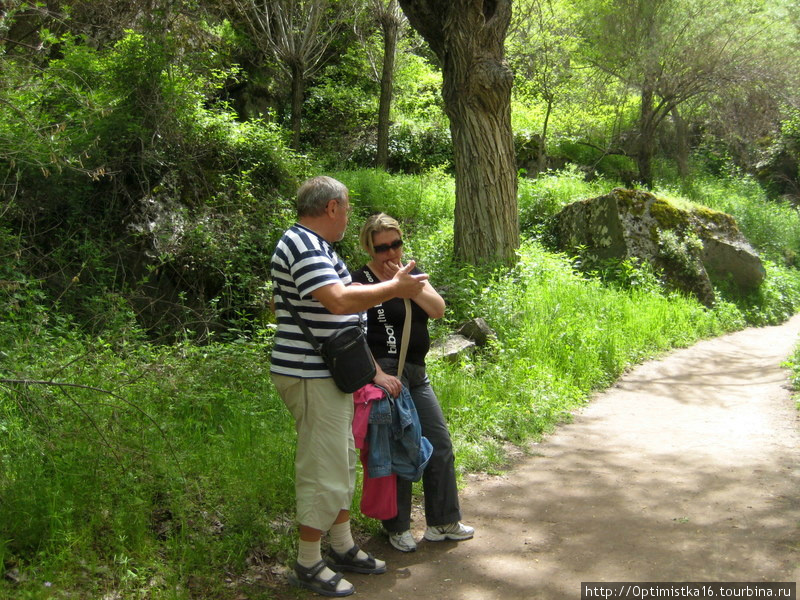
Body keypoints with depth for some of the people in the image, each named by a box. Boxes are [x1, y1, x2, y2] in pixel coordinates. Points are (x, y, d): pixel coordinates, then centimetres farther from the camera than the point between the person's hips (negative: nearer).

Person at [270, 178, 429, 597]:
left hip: (329, 373, 11)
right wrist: (394, 287, -21)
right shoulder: (303, 246, -19)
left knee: (341, 464, 18)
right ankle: (308, 565, 9)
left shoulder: (313, 244, 16)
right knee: (323, 469, -4)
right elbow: (340, 300, -31)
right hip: (311, 376, -11)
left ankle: (343, 548, 30)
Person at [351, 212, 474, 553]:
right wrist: (376, 373, -26)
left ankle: (443, 523, 25)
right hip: (387, 373, -8)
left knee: (440, 445, 11)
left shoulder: (412, 273, 12)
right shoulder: (361, 281, -9)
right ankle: (397, 528, 18)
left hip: (417, 372, 8)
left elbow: (438, 310, -1)